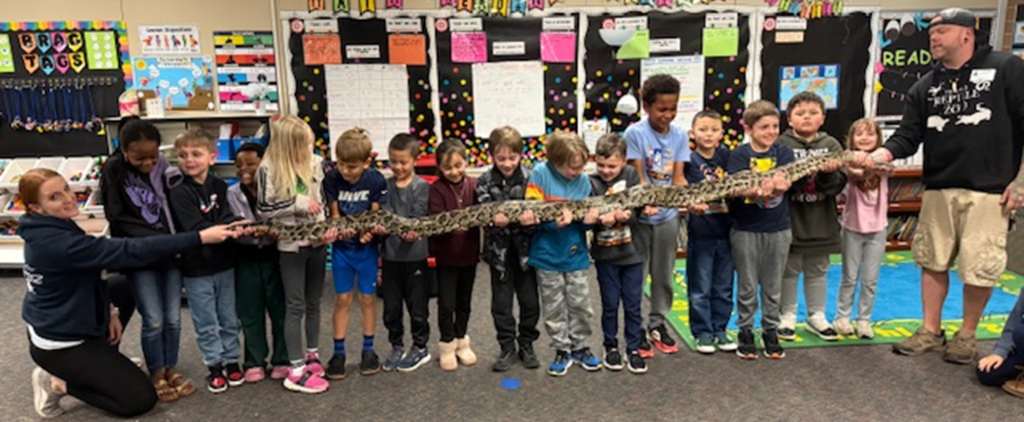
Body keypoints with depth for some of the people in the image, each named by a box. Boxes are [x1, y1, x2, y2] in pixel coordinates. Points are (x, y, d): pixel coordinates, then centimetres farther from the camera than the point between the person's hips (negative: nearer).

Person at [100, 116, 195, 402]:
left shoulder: (164, 168, 0)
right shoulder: (113, 170, -8)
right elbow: (117, 218, -8)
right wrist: (158, 241, -15)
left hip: (170, 252, 3)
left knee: (173, 317, 7)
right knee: (153, 320, -1)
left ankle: (170, 369, 25)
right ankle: (156, 375, 18)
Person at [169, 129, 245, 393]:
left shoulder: (219, 186, 2)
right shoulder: (179, 193, -12)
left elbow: (228, 216, -5)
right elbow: (196, 228, -21)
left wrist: (239, 225, -27)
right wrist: (230, 229, -30)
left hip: (224, 264, 4)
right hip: (196, 268, -3)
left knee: (229, 319, 14)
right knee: (206, 324, 8)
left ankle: (231, 361, 29)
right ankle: (214, 366, 22)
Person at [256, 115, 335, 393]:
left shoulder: (315, 163, 1)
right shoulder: (269, 170, -11)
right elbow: (262, 210, -10)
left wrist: (329, 227, -5)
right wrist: (298, 204, -18)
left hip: (317, 241, 4)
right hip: (291, 245, -4)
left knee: (313, 302, 15)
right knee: (295, 306, 0)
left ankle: (312, 355, 31)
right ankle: (297, 371, 8)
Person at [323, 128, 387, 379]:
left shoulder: (376, 181, -16)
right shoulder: (332, 180, -12)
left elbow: (376, 215, -9)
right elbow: (334, 214, -6)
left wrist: (368, 232, -29)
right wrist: (341, 229, -27)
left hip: (367, 246, -1)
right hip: (342, 246, 1)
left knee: (367, 298, 8)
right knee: (342, 299, 7)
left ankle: (368, 350, 23)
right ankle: (338, 352, 18)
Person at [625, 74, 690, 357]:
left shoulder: (680, 135, 0)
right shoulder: (635, 133, -11)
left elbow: (678, 178, -3)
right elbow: (637, 177, -14)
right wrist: (646, 203, -30)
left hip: (668, 216, 4)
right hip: (640, 216, -4)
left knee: (664, 274, 14)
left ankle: (658, 323, 30)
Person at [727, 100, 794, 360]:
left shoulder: (784, 153, 2)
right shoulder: (739, 155, -5)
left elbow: (786, 181, -15)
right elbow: (737, 187, -18)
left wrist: (771, 187, -38)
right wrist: (758, 191, -38)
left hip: (778, 229, 2)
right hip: (745, 230, -2)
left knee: (773, 286, 13)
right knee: (747, 286, 8)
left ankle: (770, 331, 27)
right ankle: (745, 331, 22)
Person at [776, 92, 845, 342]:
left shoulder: (831, 145, 3)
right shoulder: (781, 144, -6)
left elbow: (839, 184, -3)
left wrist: (828, 173, -23)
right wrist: (804, 172, -28)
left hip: (821, 221, 3)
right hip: (790, 219, -3)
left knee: (818, 271, 15)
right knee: (788, 270, 8)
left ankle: (816, 316, 30)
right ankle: (787, 317, 22)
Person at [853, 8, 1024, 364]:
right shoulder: (924, 87, 11)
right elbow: (907, 137, 5)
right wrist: (877, 155, -17)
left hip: (989, 191, -4)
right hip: (938, 190, 4)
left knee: (980, 268, 2)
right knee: (933, 262, 11)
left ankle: (967, 335, 22)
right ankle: (931, 331, 24)